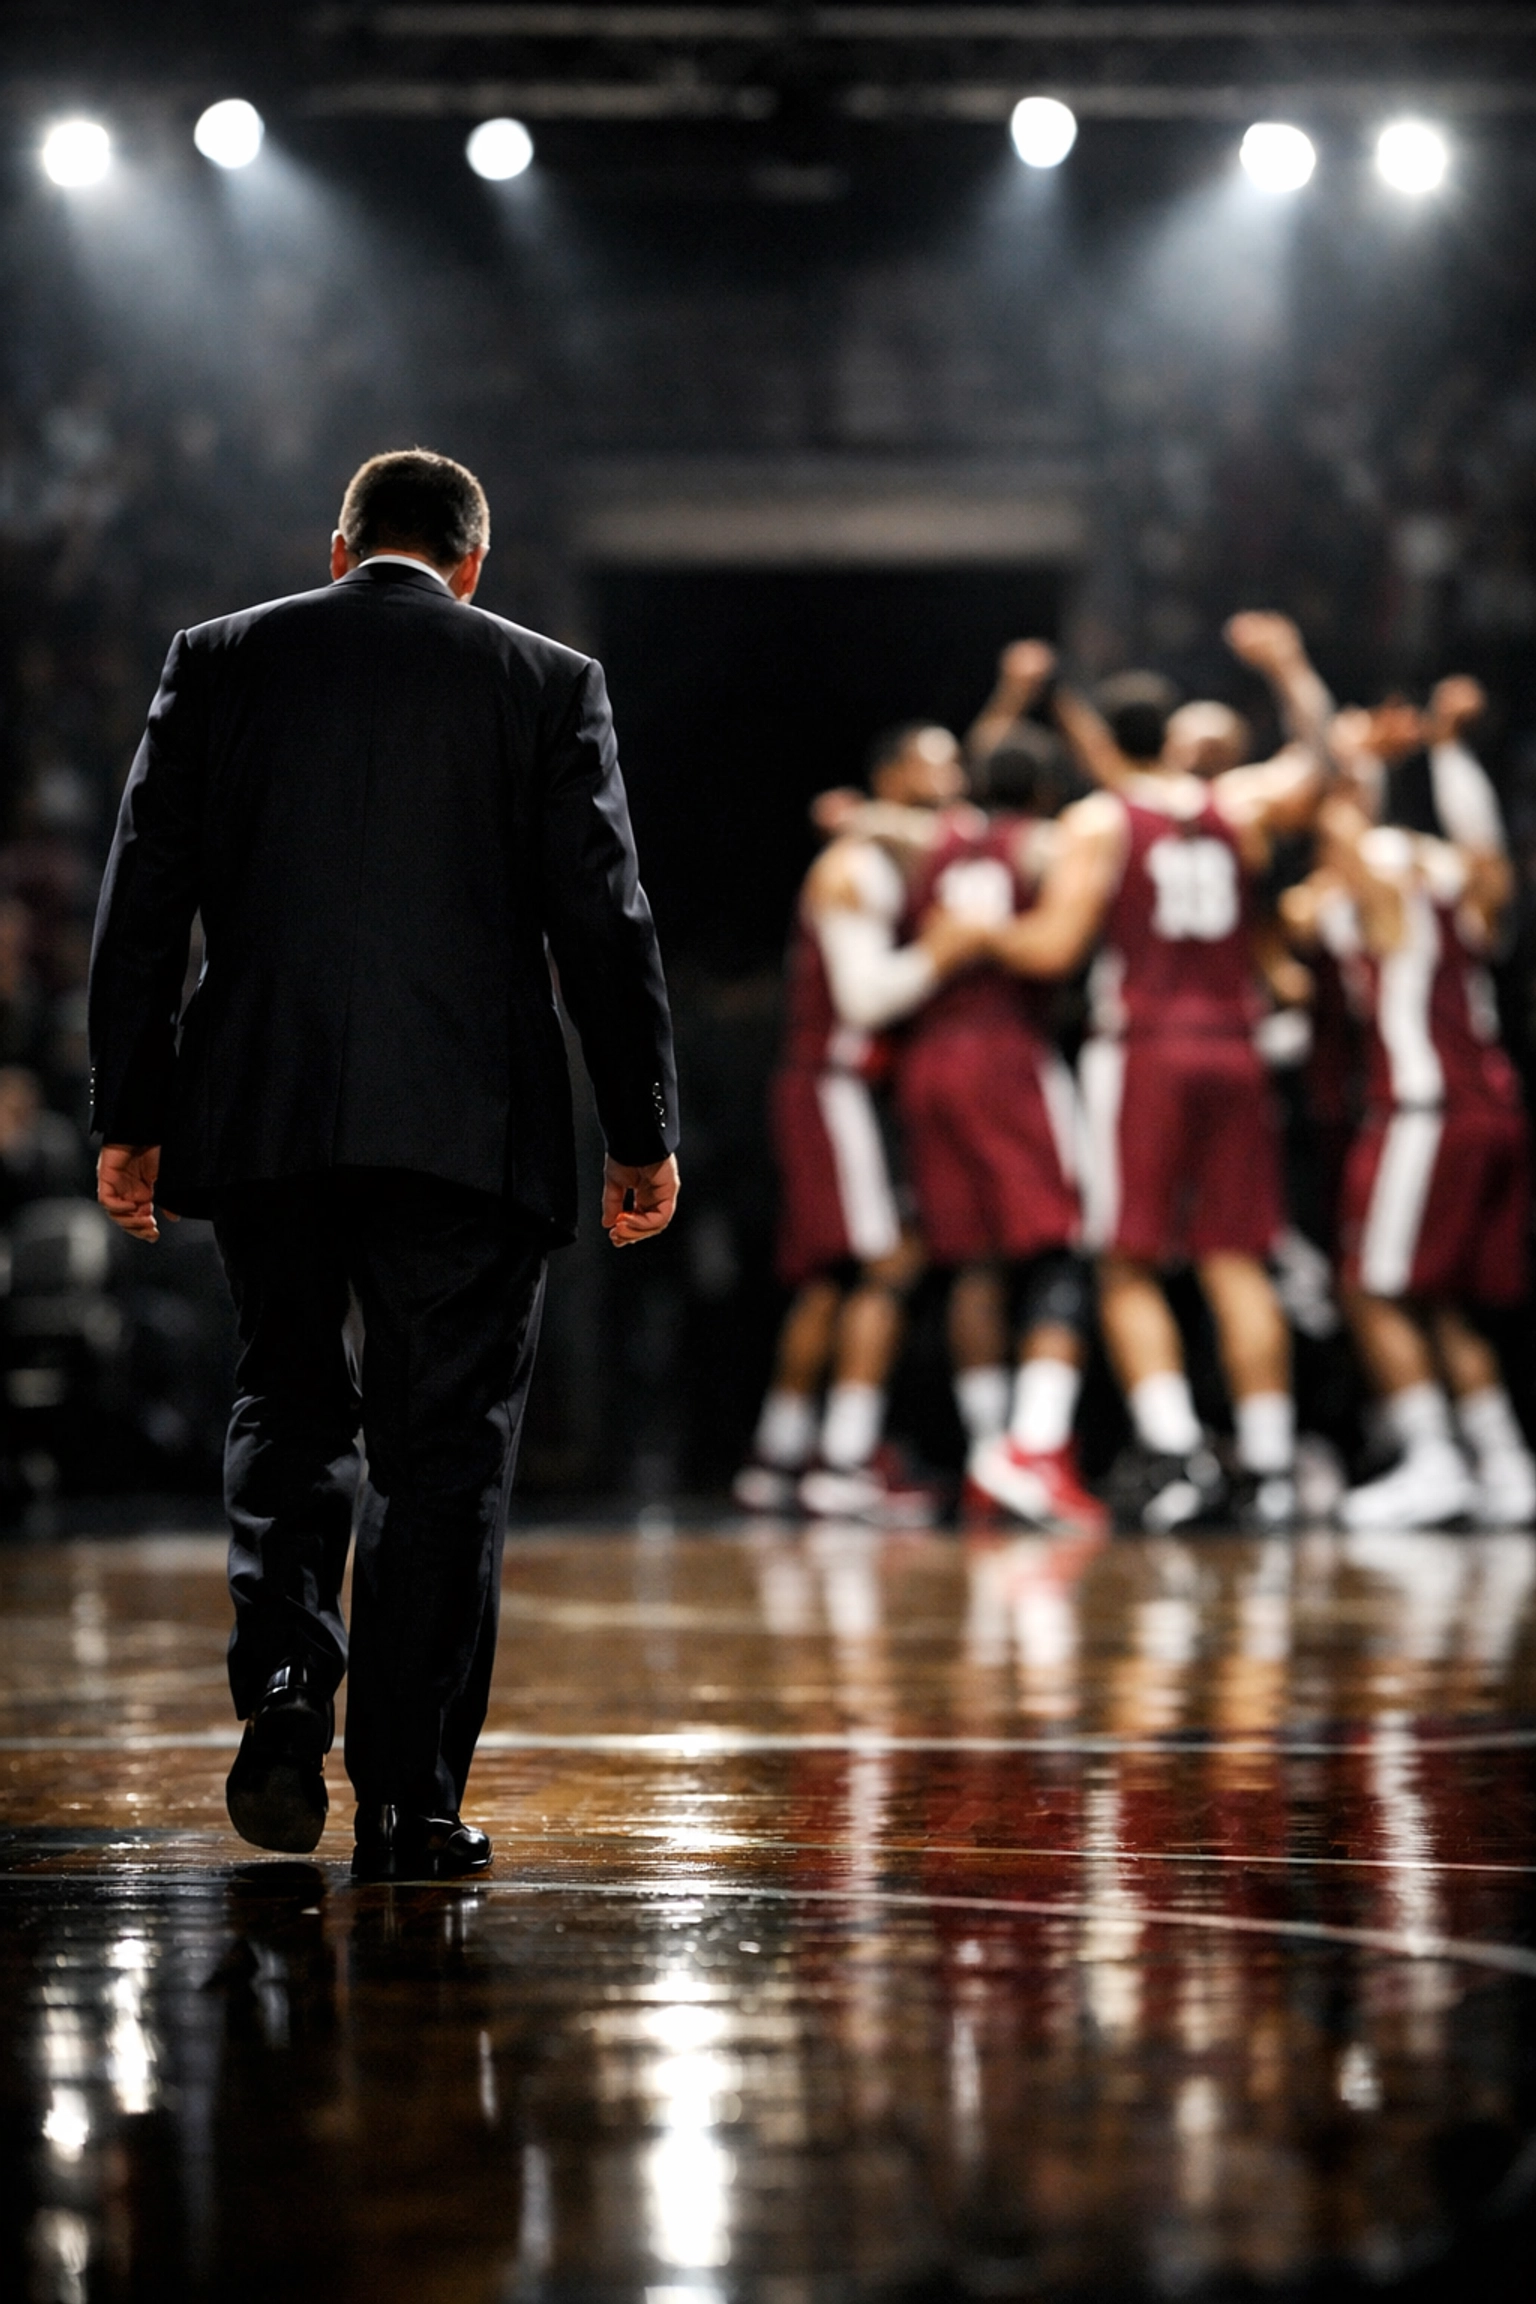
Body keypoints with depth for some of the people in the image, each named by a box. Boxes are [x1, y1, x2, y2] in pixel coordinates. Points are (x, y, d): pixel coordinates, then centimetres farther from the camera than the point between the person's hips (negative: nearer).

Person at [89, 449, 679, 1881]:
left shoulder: (219, 663, 7)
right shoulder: (549, 683, 4)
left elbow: (141, 904, 5)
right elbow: (604, 925, 1)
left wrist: (126, 1118, 9)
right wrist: (643, 1135, 6)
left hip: (258, 1118, 2)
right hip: (472, 1124, -2)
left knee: (290, 1405, 20)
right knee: (446, 1452, 5)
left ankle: (282, 1683, 0)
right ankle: (410, 1803, 4)